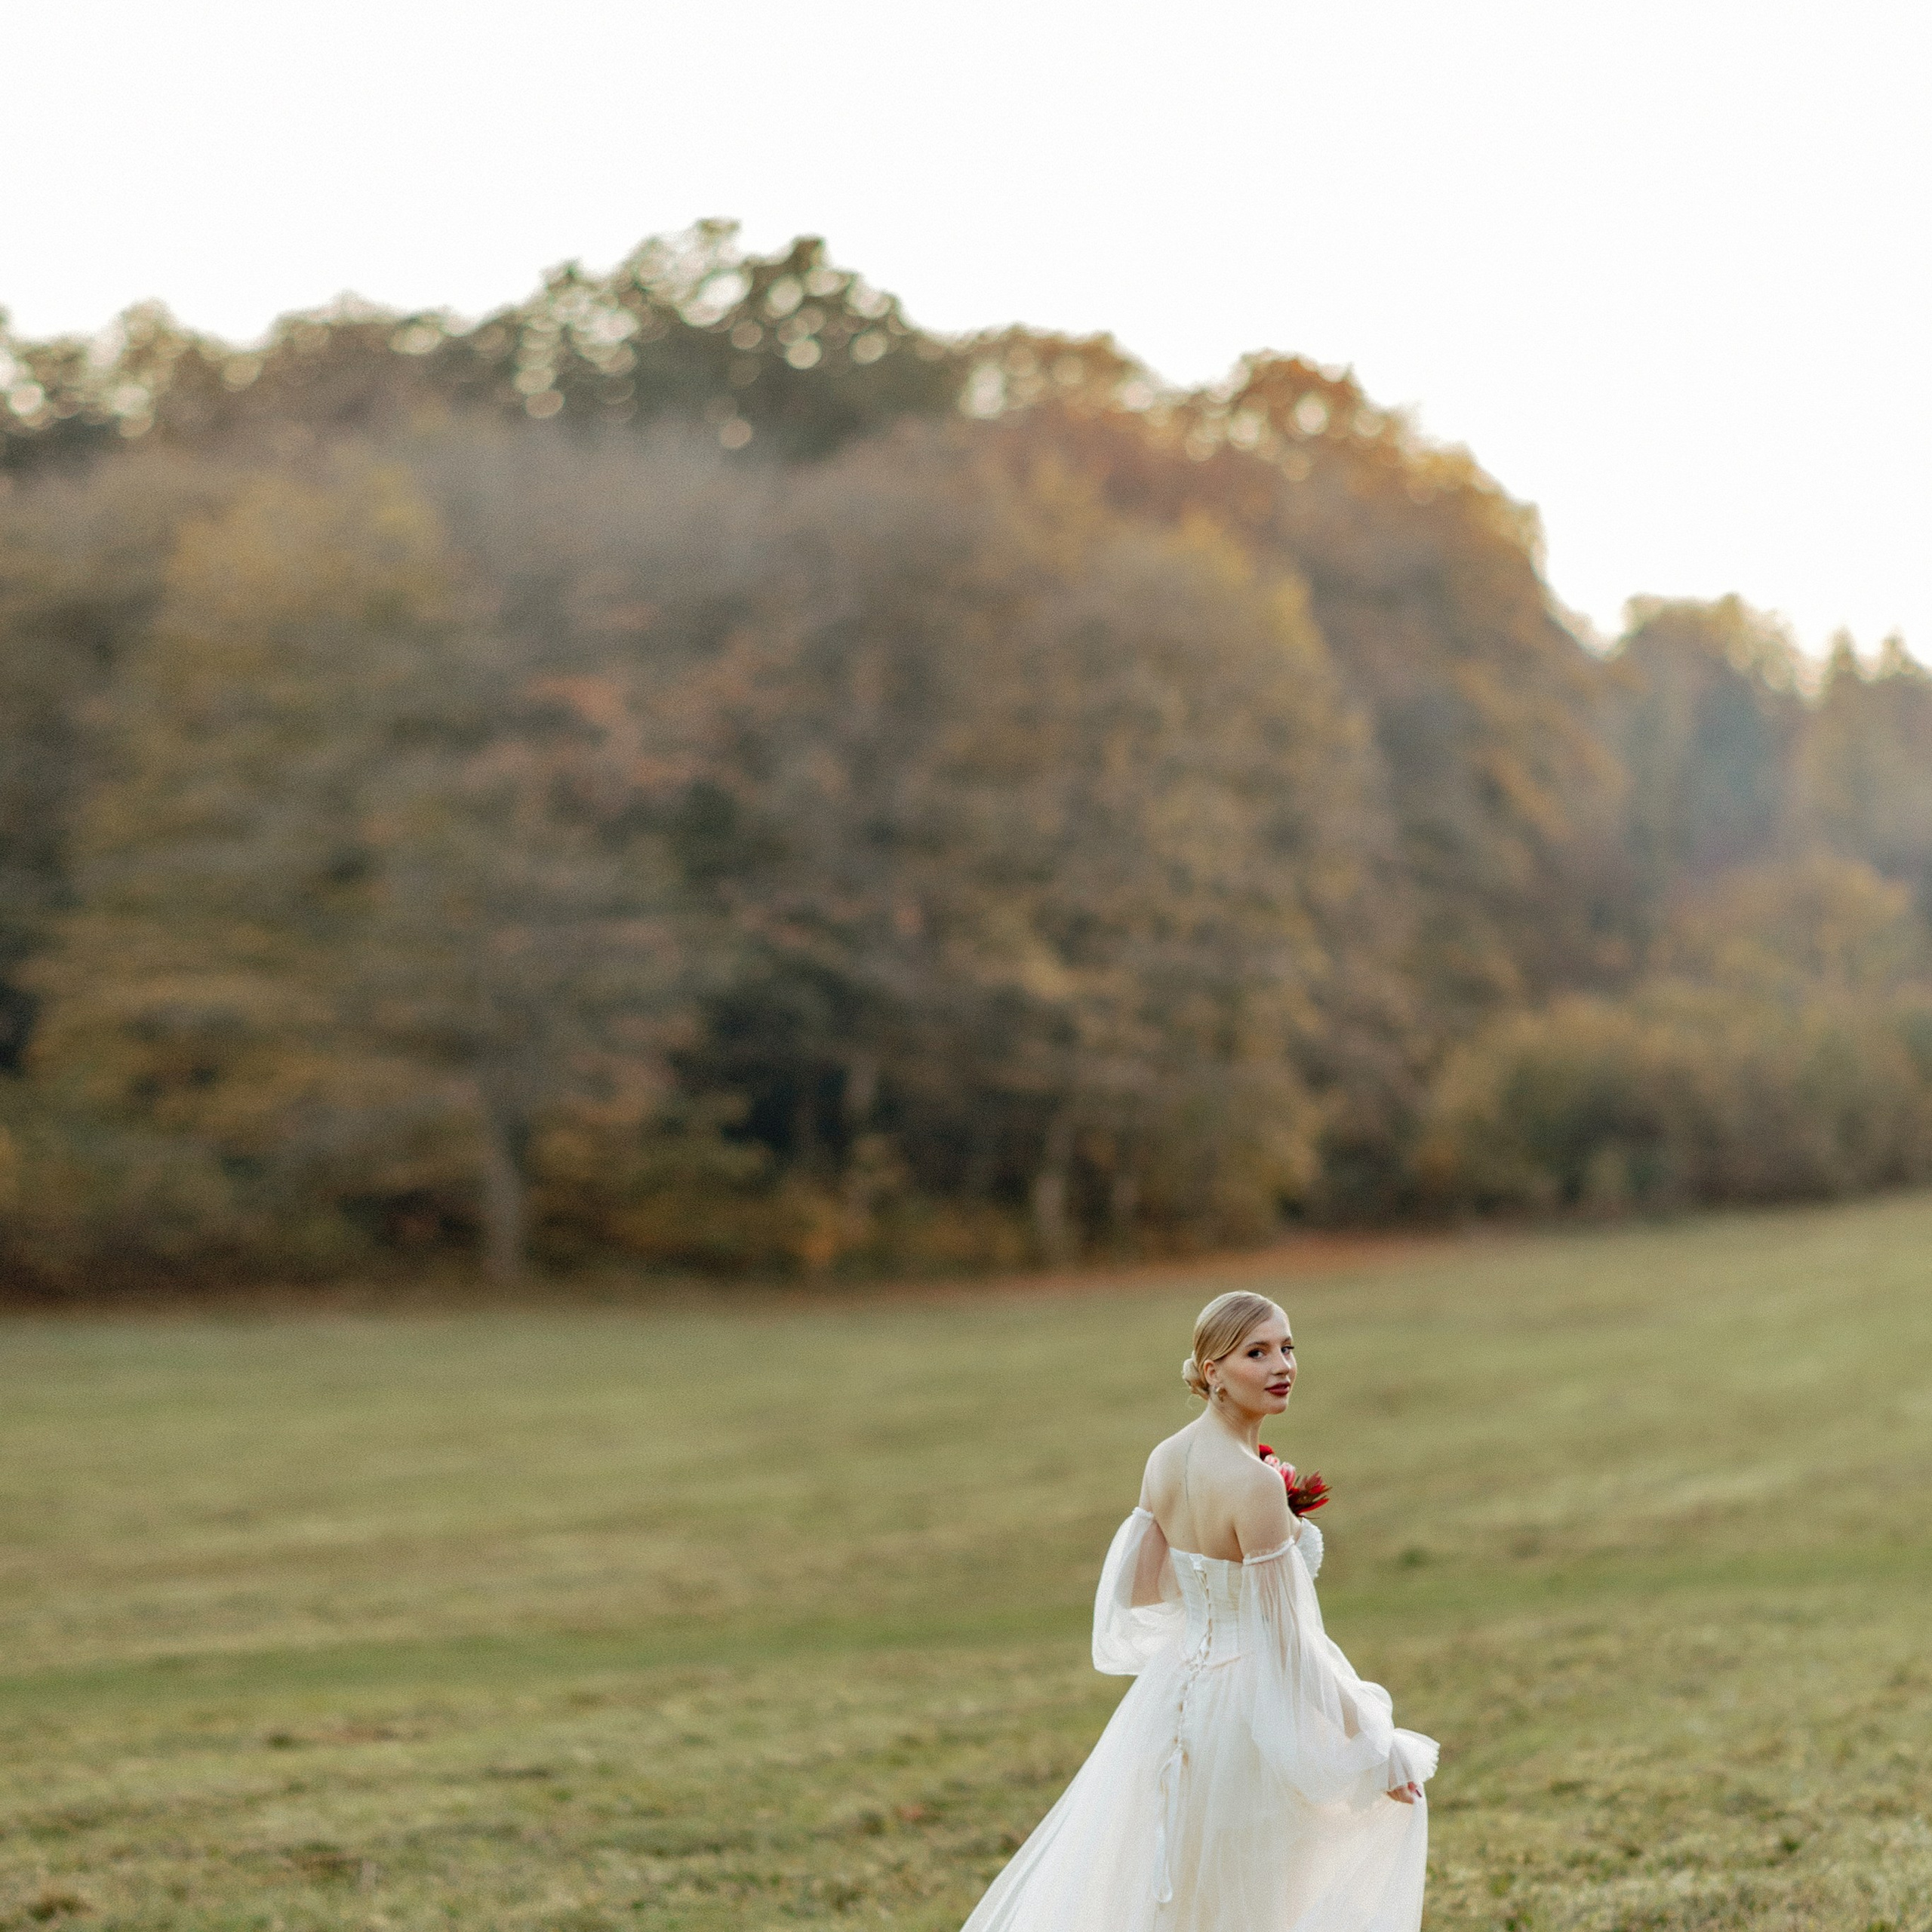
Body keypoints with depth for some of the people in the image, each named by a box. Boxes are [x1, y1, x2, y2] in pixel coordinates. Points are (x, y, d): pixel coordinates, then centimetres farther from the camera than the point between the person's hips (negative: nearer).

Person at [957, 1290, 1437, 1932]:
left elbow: (1138, 1593, 12)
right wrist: (1374, 1744, -12)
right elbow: (1287, 1643, -20)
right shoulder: (1253, 1482, -22)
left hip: (1176, 1688, 8)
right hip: (1248, 1706, -8)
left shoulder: (1165, 1460, 0)